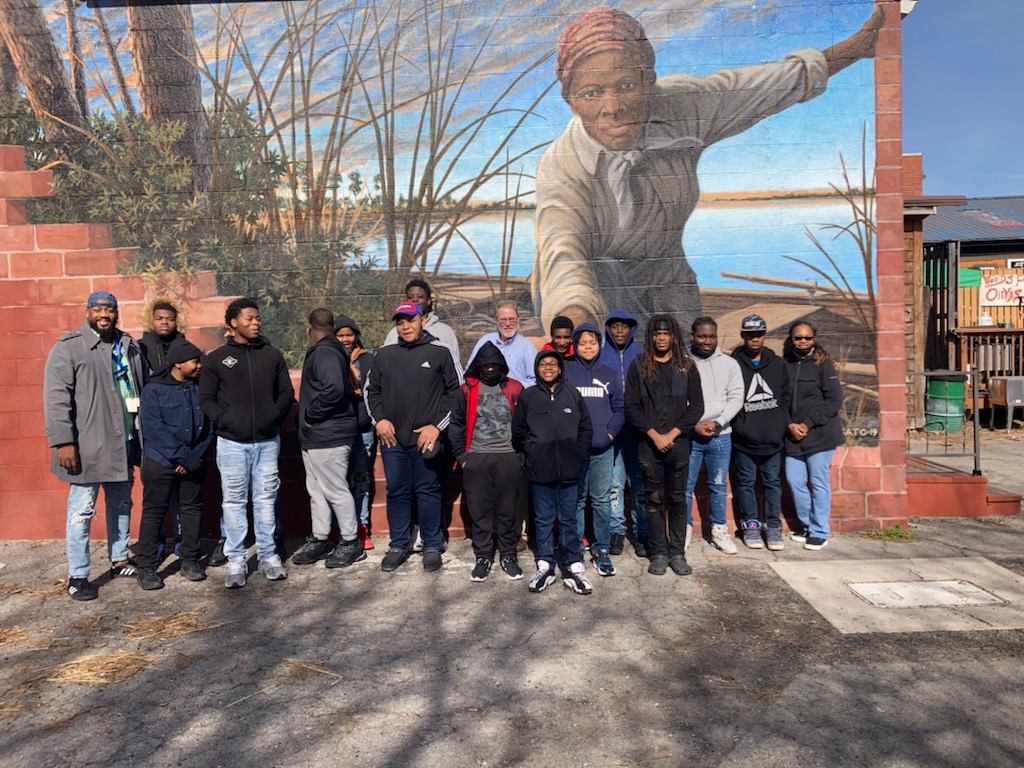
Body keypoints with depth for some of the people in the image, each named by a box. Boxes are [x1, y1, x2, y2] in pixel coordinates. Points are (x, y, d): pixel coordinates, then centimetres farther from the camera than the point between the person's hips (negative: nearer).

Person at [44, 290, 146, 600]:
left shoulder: (129, 346, 10)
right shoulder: (68, 347, -7)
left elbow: (142, 390, 15)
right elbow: (56, 397, -12)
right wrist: (63, 441, -18)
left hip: (124, 444, 6)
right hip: (87, 446, -6)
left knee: (121, 505, 16)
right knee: (82, 511, 1)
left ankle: (119, 560, 31)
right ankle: (77, 576, 12)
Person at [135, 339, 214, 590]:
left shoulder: (200, 388, 4)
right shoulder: (154, 389, -6)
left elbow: (207, 428, 2)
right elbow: (155, 430, -14)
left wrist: (194, 457, -9)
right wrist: (182, 457, -16)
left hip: (193, 463, 4)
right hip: (160, 462, -4)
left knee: (192, 509, 10)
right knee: (153, 512, 2)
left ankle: (190, 560, 22)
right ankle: (146, 566, 11)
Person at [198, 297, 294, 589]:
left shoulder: (272, 354, 8)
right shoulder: (217, 358, 3)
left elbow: (287, 392, 11)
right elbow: (206, 398, 2)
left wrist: (275, 417, -3)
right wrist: (224, 420, -11)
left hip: (268, 441, 1)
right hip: (232, 442, -1)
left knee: (266, 499, 8)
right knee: (234, 501, 4)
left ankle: (268, 554, 19)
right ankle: (236, 560, 14)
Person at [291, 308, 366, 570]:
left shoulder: (325, 353, -17)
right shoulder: (321, 352, 14)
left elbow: (333, 390, -31)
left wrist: (311, 416, -20)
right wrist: (309, 416, 11)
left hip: (328, 437, -10)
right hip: (315, 437, 10)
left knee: (336, 491, 0)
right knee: (317, 491, 16)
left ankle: (351, 543, 12)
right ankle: (319, 541, 27)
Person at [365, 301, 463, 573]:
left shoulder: (441, 352, -1)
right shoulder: (385, 354, 10)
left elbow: (458, 391, -2)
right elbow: (370, 389, 18)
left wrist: (437, 425, -8)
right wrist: (378, 419, 2)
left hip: (426, 438, -3)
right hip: (392, 438, 3)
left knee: (428, 491, 5)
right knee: (397, 492, 11)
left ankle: (432, 547, 18)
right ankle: (398, 545, 24)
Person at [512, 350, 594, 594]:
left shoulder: (572, 394, 5)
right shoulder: (528, 396, 4)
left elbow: (586, 428, 8)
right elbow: (518, 431, 7)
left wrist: (579, 454, 1)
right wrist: (531, 453, 3)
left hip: (569, 469, 0)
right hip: (540, 470, 0)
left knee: (568, 519, 7)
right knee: (543, 519, 8)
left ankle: (573, 567, 14)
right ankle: (545, 566, 17)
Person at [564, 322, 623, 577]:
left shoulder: (609, 374, 11)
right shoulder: (566, 372, 3)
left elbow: (619, 408, 12)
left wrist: (611, 432, -2)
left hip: (603, 448, 2)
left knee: (602, 499, 5)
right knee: (576, 499, 5)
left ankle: (602, 548, 14)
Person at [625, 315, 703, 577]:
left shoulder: (686, 367, 6)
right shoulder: (639, 366, 4)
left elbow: (697, 406, 2)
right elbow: (631, 407, 0)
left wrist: (673, 433, -8)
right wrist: (654, 434, -9)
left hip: (678, 442, 1)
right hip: (649, 443, 0)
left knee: (677, 499, 5)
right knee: (654, 499, 5)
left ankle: (677, 553, 15)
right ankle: (659, 553, 14)